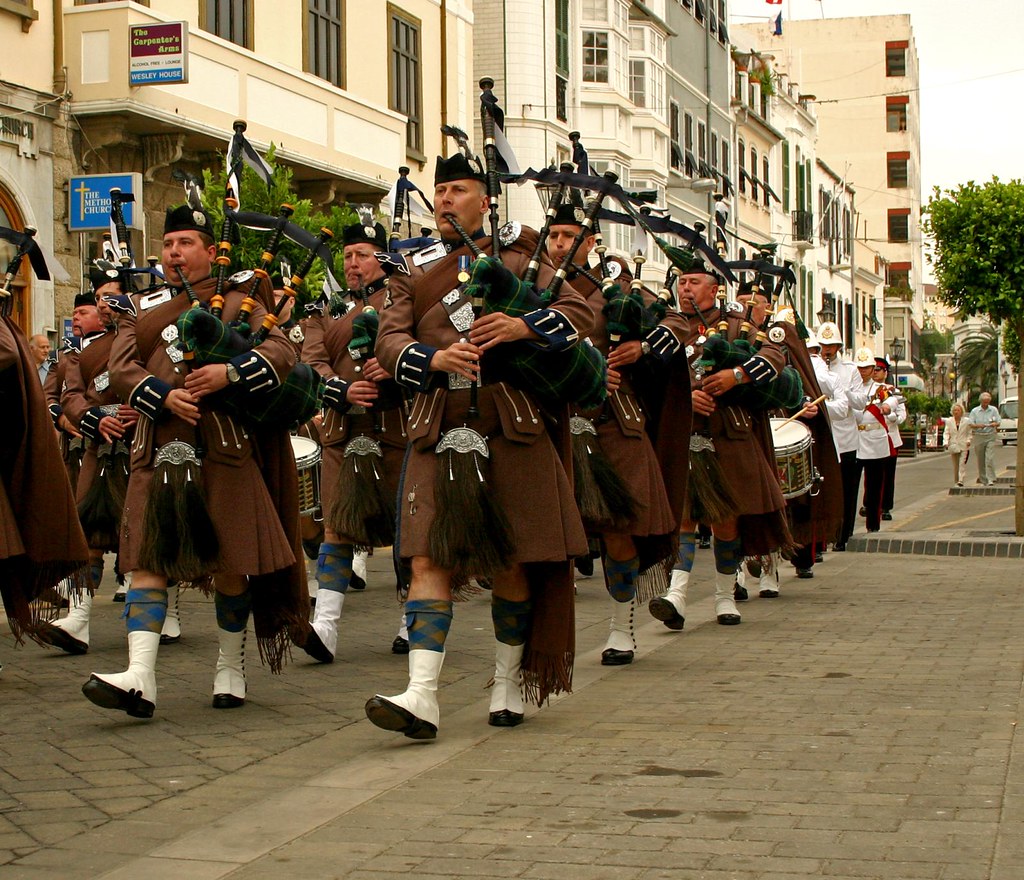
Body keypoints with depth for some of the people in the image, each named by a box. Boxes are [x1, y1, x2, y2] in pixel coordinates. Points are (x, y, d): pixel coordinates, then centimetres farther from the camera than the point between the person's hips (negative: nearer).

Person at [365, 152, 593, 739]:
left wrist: (522, 326, -18)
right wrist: (435, 359, -17)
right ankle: (422, 697, -15)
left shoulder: (517, 258, 12)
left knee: (512, 563, 5)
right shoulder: (414, 272, 16)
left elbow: (580, 311, 1)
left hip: (512, 427, 0)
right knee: (431, 560, -9)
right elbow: (390, 343, 4)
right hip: (438, 431, 1)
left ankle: (508, 685, 20)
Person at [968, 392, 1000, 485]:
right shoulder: (974, 411, 6)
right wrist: (979, 426, -20)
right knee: (980, 460, 4)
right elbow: (971, 424, -1)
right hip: (978, 437, 1)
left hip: (990, 436, -1)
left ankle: (991, 479, -15)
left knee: (990, 458, -13)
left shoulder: (994, 410, 8)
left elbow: (998, 423, 6)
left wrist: (994, 424, -17)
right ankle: (983, 480, 13)